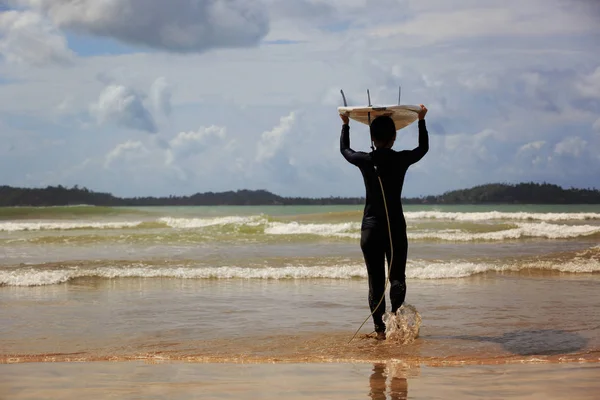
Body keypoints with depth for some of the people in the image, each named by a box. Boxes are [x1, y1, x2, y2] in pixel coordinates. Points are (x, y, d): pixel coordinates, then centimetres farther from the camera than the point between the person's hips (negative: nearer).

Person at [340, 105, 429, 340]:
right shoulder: (402, 159, -4)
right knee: (397, 277, 2)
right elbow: (423, 148, 19)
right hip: (396, 227, 0)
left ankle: (380, 329, 1)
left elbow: (344, 150, 18)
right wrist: (421, 121, 30)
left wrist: (345, 124, 31)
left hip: (371, 227, 0)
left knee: (375, 280, 4)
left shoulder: (365, 160, -5)